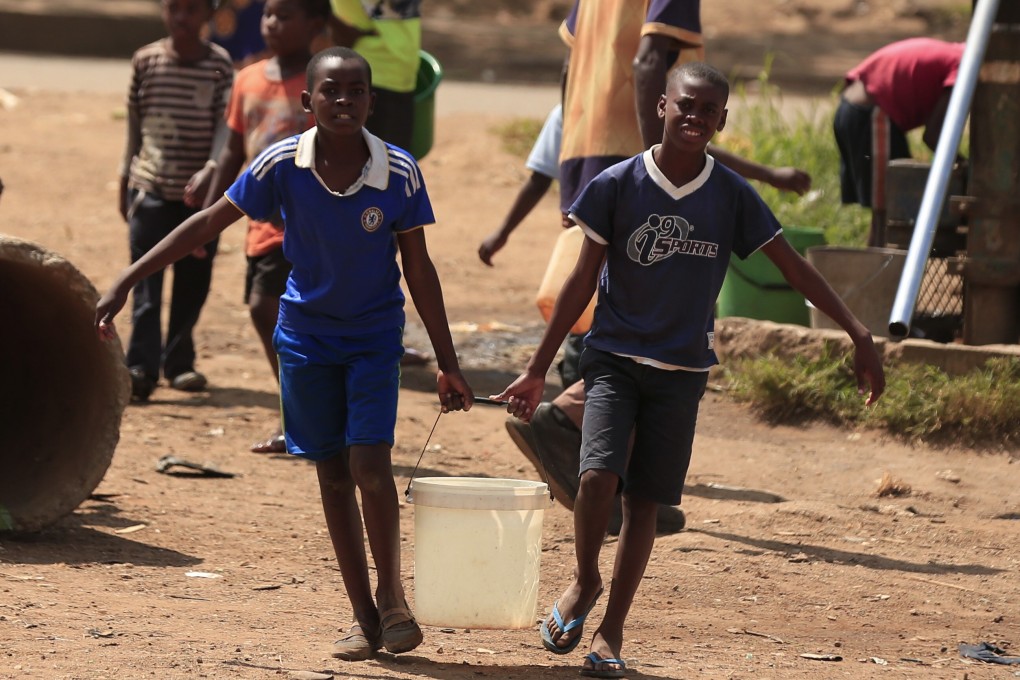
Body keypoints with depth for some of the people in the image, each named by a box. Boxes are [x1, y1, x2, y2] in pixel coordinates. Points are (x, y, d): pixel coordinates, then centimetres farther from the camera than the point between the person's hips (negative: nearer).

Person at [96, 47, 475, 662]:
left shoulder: (399, 174, -16)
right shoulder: (282, 166, -15)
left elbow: (419, 271, -6)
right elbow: (209, 224, -7)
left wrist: (447, 364, -3)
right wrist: (125, 283, -9)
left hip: (375, 339, -2)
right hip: (307, 335, 2)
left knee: (370, 466, -15)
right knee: (334, 474, 5)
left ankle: (391, 597, 4)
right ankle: (364, 618, 13)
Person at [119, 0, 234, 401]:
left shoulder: (219, 65, -4)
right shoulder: (145, 61, 2)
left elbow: (225, 128, -11)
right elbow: (134, 126, 10)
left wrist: (210, 171, -27)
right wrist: (125, 184, 12)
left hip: (200, 191, 0)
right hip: (150, 188, 0)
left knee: (192, 284, 8)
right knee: (146, 282, -7)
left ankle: (179, 361, 23)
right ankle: (141, 366, -11)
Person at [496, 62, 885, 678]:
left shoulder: (732, 196, -4)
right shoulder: (618, 186, -7)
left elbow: (794, 267, 0)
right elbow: (583, 281, -1)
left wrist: (859, 334, -9)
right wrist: (537, 371, 0)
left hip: (683, 370, 1)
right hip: (614, 355, -1)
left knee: (645, 499, 2)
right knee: (599, 475, -20)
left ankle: (612, 628, 16)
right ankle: (585, 582, 7)